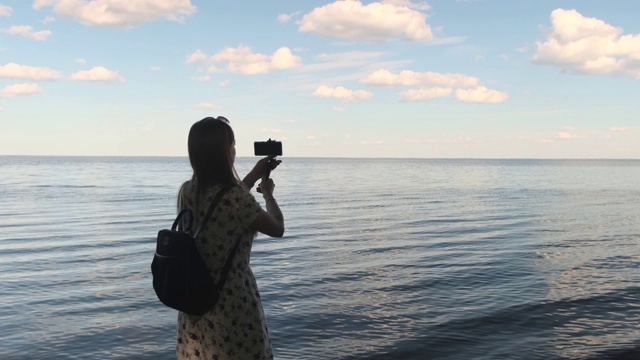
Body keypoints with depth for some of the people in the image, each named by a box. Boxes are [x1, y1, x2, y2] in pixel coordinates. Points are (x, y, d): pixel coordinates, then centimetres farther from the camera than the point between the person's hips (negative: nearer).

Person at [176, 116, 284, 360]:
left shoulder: (187, 191, -2)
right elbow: (277, 229, -5)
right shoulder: (237, 199, -22)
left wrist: (255, 174, 22)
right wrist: (268, 194, 13)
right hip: (233, 302, -7)